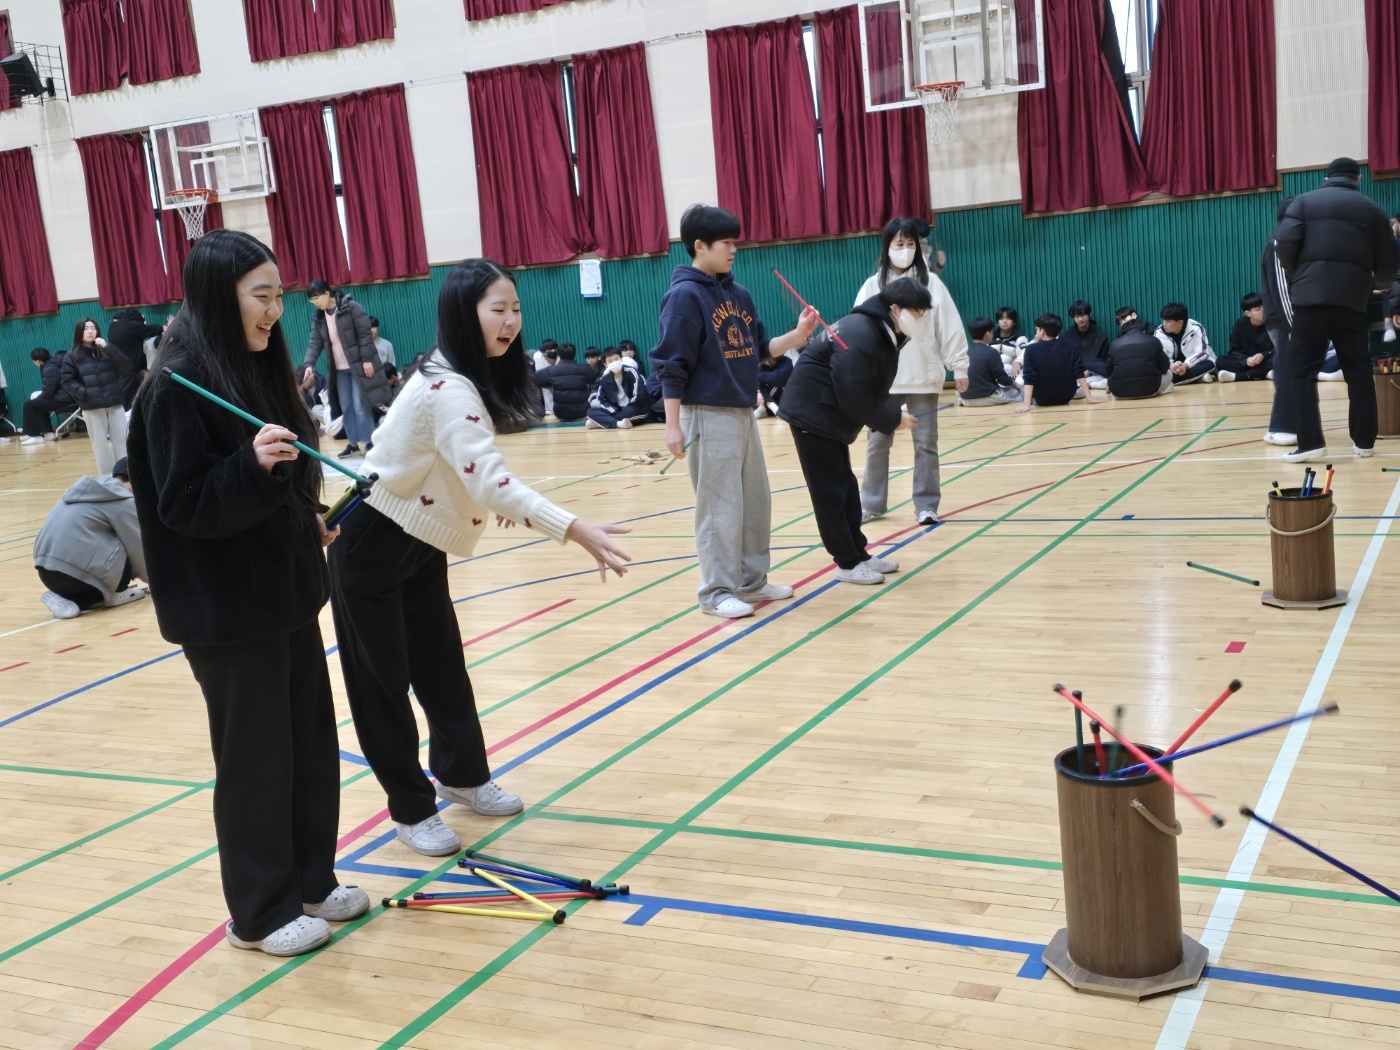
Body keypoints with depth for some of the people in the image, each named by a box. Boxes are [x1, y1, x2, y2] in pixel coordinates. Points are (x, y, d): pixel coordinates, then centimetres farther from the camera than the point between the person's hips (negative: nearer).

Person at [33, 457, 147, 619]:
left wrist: (138, 572, 38)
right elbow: (137, 548, 4)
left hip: (46, 570, 8)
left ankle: (68, 597, 11)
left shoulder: (89, 488, 22)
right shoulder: (123, 501, -2)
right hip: (77, 571, -8)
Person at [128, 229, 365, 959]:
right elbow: (185, 506, -21)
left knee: (310, 740, 15)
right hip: (227, 609, -8)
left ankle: (310, 881, 31)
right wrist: (252, 466, -34)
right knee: (254, 757, 3)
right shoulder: (177, 387, -18)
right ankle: (259, 913, 18)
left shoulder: (258, 369, 8)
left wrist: (310, 521, 20)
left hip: (286, 591, 8)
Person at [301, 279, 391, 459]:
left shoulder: (351, 308, -11)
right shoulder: (318, 318, 8)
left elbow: (365, 334, -13)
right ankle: (353, 443, 15)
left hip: (359, 365, -6)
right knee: (346, 407, 8)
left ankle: (370, 443, 1)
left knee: (361, 406, -7)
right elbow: (314, 343, 3)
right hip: (340, 369, 6)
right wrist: (308, 364, -12)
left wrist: (367, 360, -18)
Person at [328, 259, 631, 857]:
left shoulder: (472, 378, 1)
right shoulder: (445, 389, -29)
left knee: (441, 663, 16)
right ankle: (411, 810, 14)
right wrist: (577, 531, -44)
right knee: (383, 680, 3)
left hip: (419, 542, 9)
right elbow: (489, 480, -39)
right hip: (371, 544, -9)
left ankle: (461, 775, 32)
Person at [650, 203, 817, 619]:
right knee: (720, 509, -3)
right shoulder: (684, 295, -12)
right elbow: (672, 366, -14)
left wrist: (798, 336, -2)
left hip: (743, 414, 8)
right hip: (708, 416, -8)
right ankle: (717, 592, 6)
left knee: (756, 503, 14)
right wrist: (673, 425, -17)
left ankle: (752, 581, 25)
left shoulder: (739, 293, 10)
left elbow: (760, 348, 15)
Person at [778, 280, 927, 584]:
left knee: (845, 488, 15)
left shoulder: (885, 333, 6)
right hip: (813, 414, -10)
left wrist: (892, 415, -5)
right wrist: (893, 419, -15)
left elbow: (873, 390, 10)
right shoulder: (859, 336, -26)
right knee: (830, 492, -3)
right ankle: (848, 564, 3)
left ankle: (859, 555, 23)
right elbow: (854, 397, -26)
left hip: (831, 418, 10)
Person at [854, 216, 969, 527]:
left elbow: (950, 327, 1)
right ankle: (873, 504, 18)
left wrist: (959, 367, 0)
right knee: (877, 442, 7)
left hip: (924, 377, -1)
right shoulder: (872, 286, 2)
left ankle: (926, 505, 11)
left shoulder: (931, 283, 1)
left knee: (925, 443, 4)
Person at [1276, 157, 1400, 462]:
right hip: (1352, 298, 3)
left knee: (1302, 371, 0)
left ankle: (1311, 443, -9)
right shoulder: (1370, 209, 15)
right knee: (1359, 371, 12)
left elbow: (1285, 244, -6)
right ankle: (1364, 441, 14)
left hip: (1311, 296, -2)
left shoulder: (1304, 201, 9)